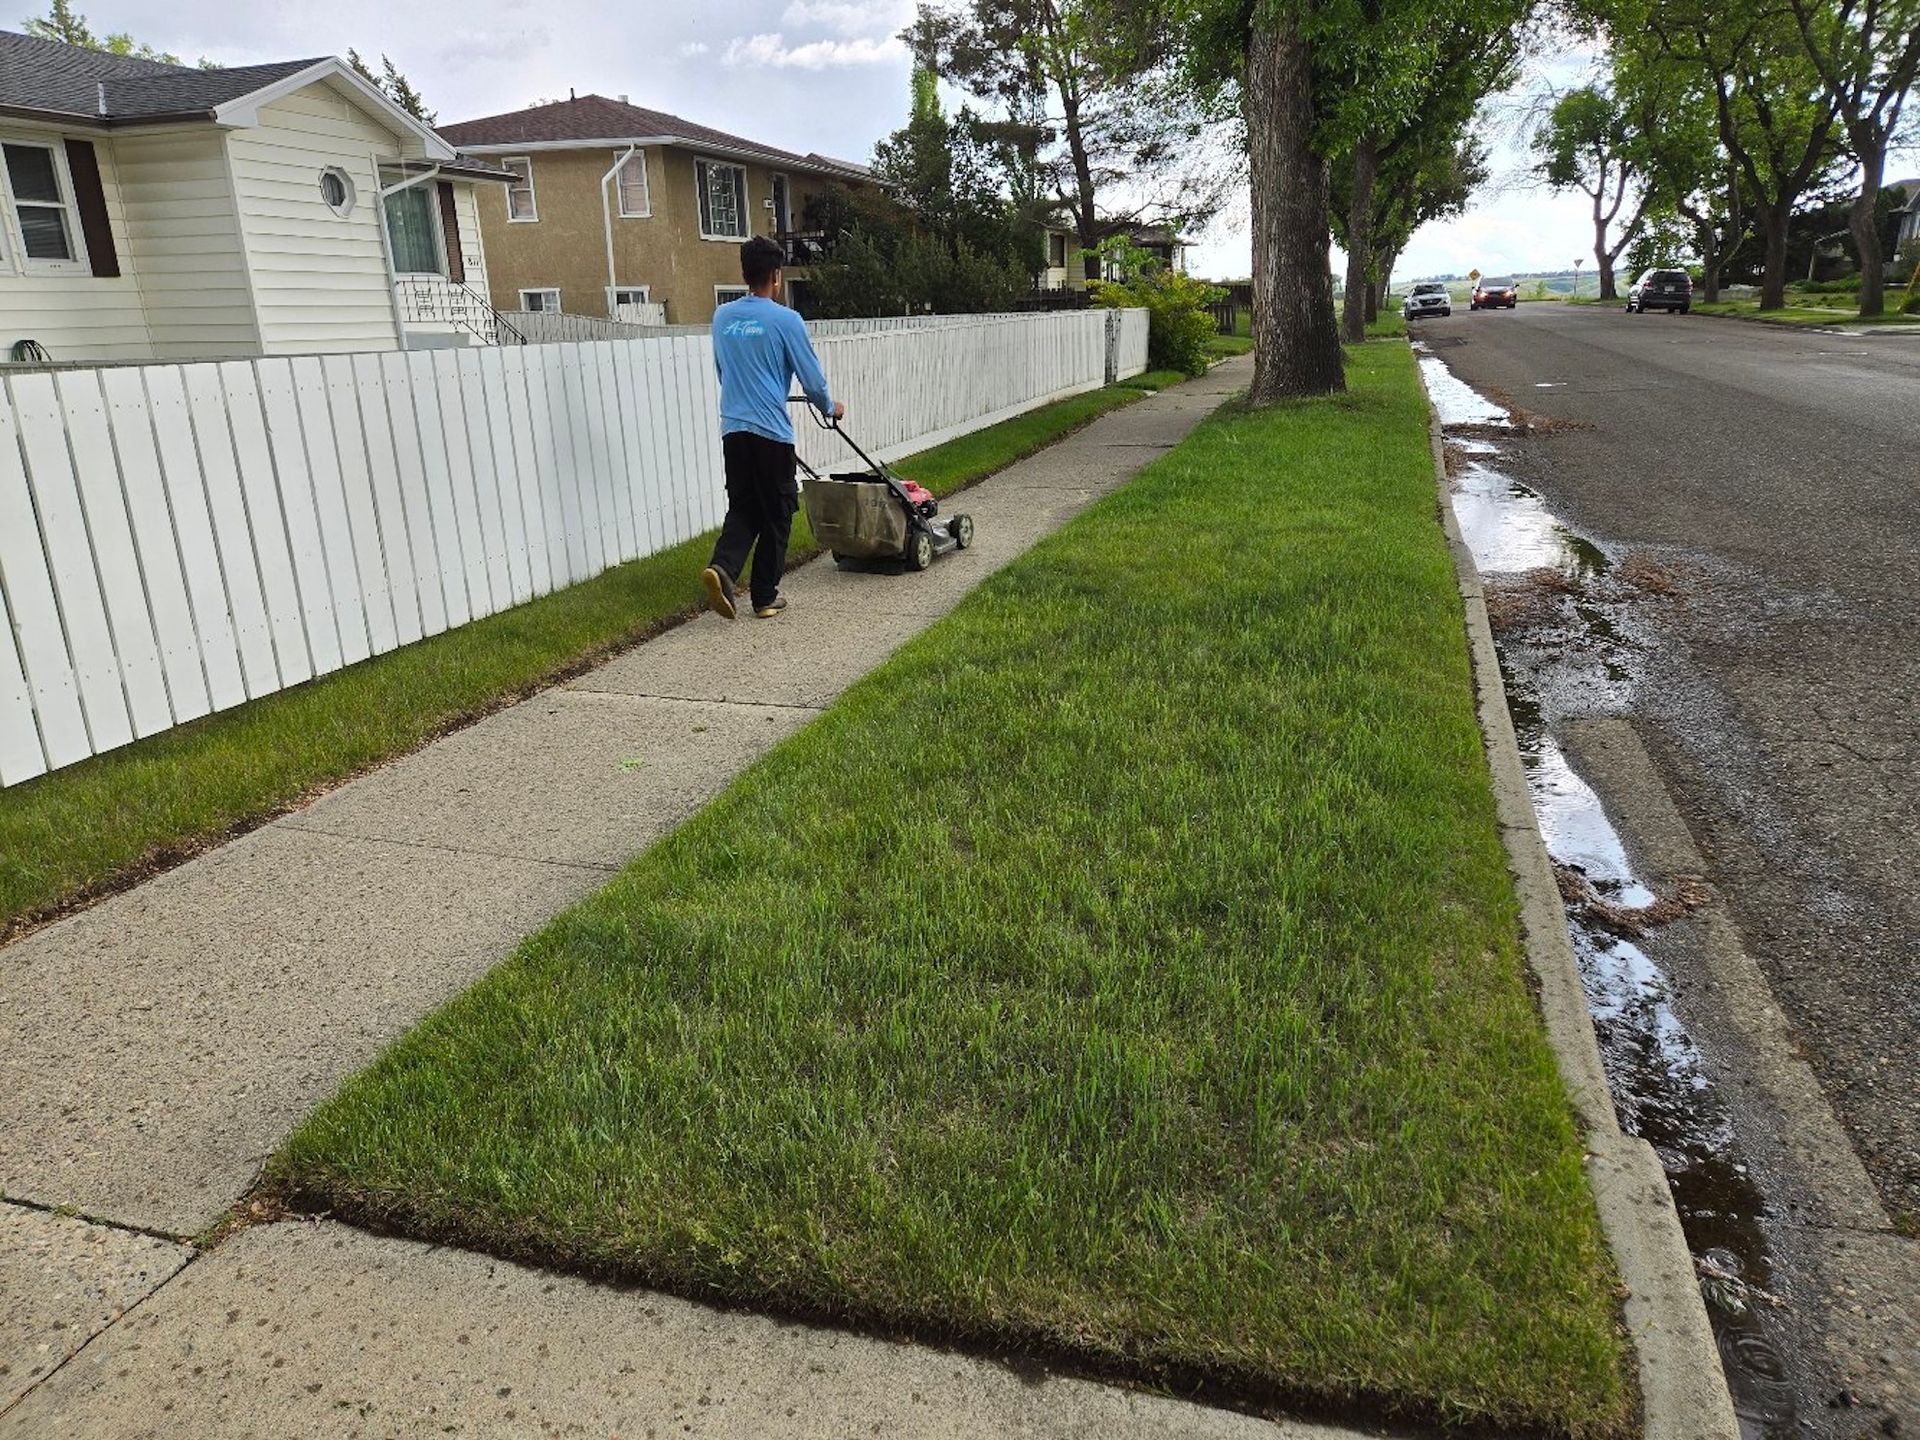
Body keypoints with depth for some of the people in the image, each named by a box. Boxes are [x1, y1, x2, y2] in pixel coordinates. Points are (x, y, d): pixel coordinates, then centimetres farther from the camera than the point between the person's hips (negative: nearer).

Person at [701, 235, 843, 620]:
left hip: (732, 429, 5)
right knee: (776, 515, 7)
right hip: (771, 432, -5)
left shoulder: (722, 317, 9)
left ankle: (722, 568, -11)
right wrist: (830, 408, 18)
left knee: (742, 507, 14)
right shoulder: (785, 320, -8)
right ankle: (766, 597, 12)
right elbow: (812, 377, -2)